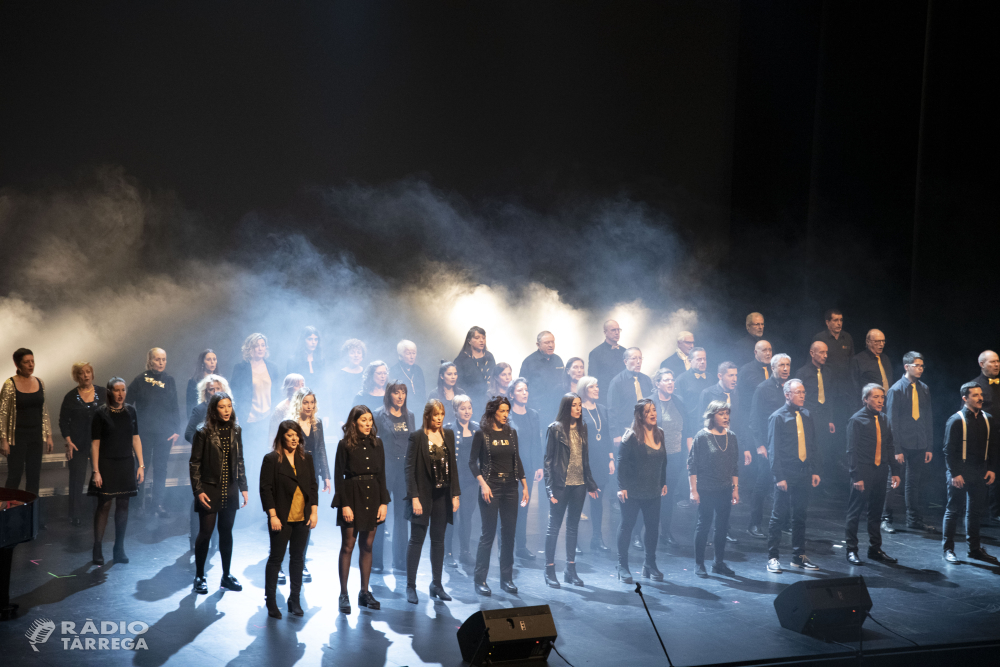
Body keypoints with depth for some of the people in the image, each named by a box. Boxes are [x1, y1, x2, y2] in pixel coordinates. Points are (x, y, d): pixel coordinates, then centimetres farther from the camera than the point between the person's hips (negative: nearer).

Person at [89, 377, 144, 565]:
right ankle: (97, 550, 3)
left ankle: (119, 549, 15)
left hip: (126, 465, 4)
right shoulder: (101, 413, -6)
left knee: (123, 505, 6)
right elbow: (95, 443, -6)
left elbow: (136, 438, 9)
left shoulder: (130, 412, 6)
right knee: (104, 505, -4)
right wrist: (96, 471, -10)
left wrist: (141, 465, 5)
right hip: (106, 465, -4)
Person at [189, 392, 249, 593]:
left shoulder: (235, 432, 5)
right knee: (205, 533, -1)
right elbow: (194, 463, -7)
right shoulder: (204, 433, -8)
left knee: (226, 533, 10)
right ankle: (199, 577, 12)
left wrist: (243, 487, 7)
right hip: (210, 491, -4)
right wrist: (198, 491, -12)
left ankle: (226, 576, 20)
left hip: (230, 491, 4)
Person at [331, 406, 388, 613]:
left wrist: (384, 502, 2)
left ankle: (364, 592, 16)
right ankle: (343, 594, 5)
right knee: (347, 546, 0)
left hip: (372, 497, 4)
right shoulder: (345, 445, -5)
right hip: (352, 497, -4)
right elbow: (338, 476, -6)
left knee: (367, 546, 9)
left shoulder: (377, 443, 7)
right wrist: (344, 504, -12)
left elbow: (381, 474, 9)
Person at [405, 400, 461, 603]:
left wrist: (455, 494, 4)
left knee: (438, 540, 10)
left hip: (442, 495, 5)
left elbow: (453, 466, 10)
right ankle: (411, 586, 6)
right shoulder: (417, 437, -7)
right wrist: (414, 498, -15)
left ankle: (436, 584, 19)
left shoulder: (449, 435, 7)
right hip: (423, 494, -5)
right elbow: (410, 469, -9)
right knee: (416, 540, 0)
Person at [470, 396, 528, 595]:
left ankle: (506, 578, 14)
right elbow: (472, 461, -6)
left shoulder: (511, 433, 9)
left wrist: (525, 486, 9)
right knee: (488, 533, -5)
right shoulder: (481, 434, -4)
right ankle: (480, 579, 3)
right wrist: (482, 484, -17)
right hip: (491, 487, -5)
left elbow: (517, 460, 13)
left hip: (510, 487, 5)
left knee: (509, 533, 5)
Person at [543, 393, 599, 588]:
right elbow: (548, 460, -7)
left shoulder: (582, 428, 9)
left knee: (573, 527, 11)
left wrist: (591, 484, 11)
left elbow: (586, 459, 13)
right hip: (561, 485, -5)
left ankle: (571, 570, 18)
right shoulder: (555, 429, -6)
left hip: (579, 484, 5)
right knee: (554, 527, 2)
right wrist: (550, 488, -12)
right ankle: (550, 570, 9)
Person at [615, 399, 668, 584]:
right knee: (626, 526, 3)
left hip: (653, 492, 6)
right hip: (632, 492, -6)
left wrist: (663, 482, 14)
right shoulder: (631, 436, -11)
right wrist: (621, 487, -16)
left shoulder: (660, 434, 7)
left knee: (653, 527, 8)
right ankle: (623, 567, 11)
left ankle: (650, 565, 21)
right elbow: (621, 462, -13)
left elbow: (663, 461, 15)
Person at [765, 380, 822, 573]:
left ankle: (799, 556, 20)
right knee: (779, 515, -1)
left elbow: (813, 446, 17)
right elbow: (774, 450, -9)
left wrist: (815, 471, 8)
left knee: (800, 516, 11)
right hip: (786, 474, -6)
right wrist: (778, 477, -14)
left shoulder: (806, 417, 12)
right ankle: (772, 557, 6)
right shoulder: (778, 417, -6)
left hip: (803, 474, 6)